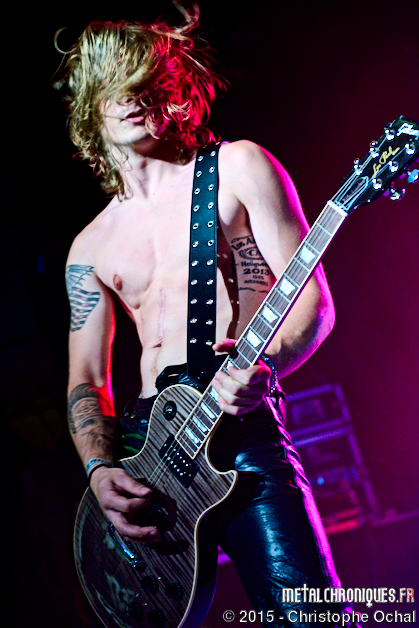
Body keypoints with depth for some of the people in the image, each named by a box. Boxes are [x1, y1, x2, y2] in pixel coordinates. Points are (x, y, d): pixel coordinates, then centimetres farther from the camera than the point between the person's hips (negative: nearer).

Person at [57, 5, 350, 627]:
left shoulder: (238, 168, 7)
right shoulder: (91, 247, 18)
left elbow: (314, 300, 1)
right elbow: (86, 381, 16)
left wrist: (265, 367, -20)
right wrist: (100, 470, -3)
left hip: (243, 432, -4)